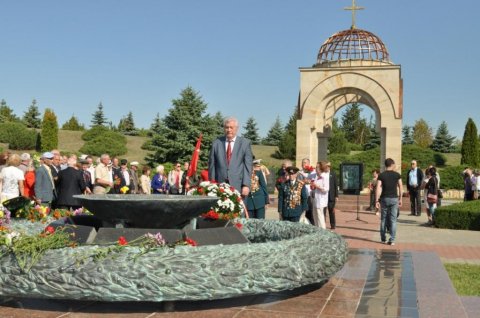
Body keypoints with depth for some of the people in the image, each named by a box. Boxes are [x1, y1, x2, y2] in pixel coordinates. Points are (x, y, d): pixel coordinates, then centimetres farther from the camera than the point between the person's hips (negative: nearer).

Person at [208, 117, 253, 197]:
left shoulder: (245, 143, 4)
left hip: (238, 187, -1)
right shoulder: (216, 143, 8)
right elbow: (211, 165, 8)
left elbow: (248, 166, 1)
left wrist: (246, 185, -7)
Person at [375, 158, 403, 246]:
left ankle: (383, 239, 17)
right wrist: (400, 199, 8)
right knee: (393, 219, 3)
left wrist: (377, 200, -6)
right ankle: (392, 240, 1)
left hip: (384, 199, 0)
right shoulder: (397, 174, 0)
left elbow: (378, 188, -8)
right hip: (394, 198, 0)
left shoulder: (381, 175, -2)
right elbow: (401, 187, 0)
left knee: (383, 219, 11)